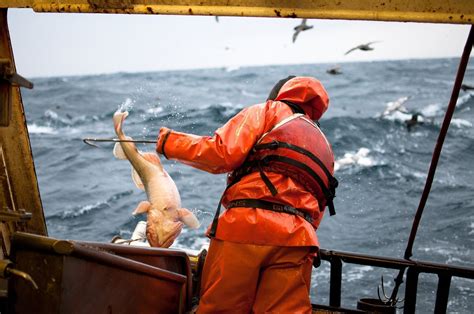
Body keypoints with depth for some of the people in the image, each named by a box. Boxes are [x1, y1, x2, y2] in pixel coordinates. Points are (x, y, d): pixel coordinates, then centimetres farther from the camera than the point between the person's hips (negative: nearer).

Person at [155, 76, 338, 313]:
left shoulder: (268, 112, 14)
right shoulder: (324, 148, 33)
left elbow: (223, 154, -1)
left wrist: (171, 142, 10)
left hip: (245, 225, -5)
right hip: (296, 240, 6)